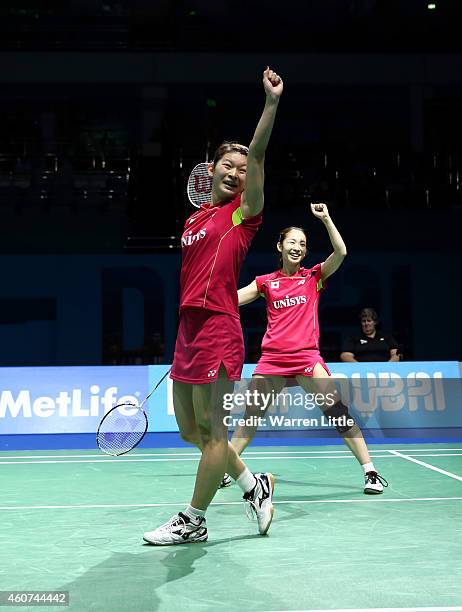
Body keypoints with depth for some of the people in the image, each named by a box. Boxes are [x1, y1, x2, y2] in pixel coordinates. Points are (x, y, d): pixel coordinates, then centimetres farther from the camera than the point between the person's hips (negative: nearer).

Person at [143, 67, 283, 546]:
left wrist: (271, 103, -26)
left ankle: (193, 521, 9)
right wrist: (185, 336, 18)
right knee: (190, 428, 14)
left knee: (210, 427, -2)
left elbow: (258, 154, -15)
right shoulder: (194, 220, 19)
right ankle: (253, 485, 28)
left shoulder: (243, 210, 0)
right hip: (188, 327, 8)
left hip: (217, 328, -8)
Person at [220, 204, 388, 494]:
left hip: (306, 357, -2)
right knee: (250, 416, 6)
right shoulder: (266, 282, 11)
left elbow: (341, 252, -7)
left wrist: (326, 218, -11)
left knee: (338, 412, -13)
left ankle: (370, 472, -7)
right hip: (272, 359, 2)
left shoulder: (314, 277, 7)